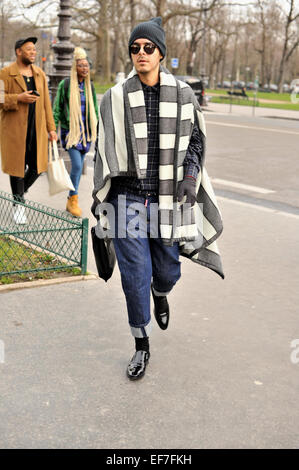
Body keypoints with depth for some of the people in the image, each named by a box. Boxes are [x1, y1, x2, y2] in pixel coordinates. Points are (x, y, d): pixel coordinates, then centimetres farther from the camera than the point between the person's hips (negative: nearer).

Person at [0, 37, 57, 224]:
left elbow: (46, 102, 13)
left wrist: (51, 128, 9)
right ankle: (19, 204, 16)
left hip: (37, 127, 4)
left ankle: (21, 192, 30)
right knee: (17, 165, 1)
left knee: (38, 165, 3)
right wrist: (18, 98, -20)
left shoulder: (40, 74, 12)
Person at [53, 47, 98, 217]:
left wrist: (97, 129, 13)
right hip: (70, 131, -5)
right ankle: (73, 200, 0)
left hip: (85, 131, 5)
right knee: (77, 165, -14)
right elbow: (57, 109, -1)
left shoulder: (89, 86, 8)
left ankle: (71, 202, 19)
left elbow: (95, 109, 16)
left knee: (79, 166, 8)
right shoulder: (65, 85, -6)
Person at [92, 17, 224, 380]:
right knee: (135, 276, -1)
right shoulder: (115, 98, -2)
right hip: (128, 199, -1)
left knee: (167, 271, 13)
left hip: (168, 199, 1)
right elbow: (103, 150, 4)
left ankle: (160, 293, 52)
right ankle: (141, 346, 18)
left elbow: (195, 139, 12)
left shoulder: (183, 95, 0)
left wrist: (190, 178, -1)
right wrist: (100, 198, 2)